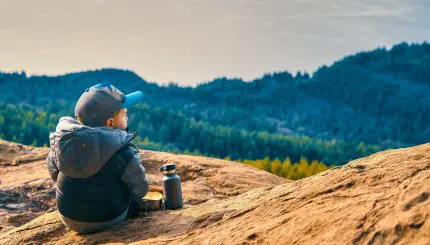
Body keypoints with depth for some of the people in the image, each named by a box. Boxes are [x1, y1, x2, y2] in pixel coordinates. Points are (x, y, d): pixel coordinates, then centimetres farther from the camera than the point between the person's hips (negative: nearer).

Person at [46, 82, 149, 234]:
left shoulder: (62, 139, -14)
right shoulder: (125, 155, -25)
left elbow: (53, 171, 4)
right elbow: (140, 191, -10)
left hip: (68, 218, 4)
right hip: (109, 221, -3)